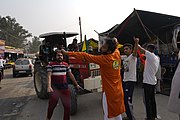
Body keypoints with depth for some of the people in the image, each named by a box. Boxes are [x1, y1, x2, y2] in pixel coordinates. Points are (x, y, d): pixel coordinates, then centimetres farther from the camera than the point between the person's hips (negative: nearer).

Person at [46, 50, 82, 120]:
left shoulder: (66, 64, 8)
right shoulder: (51, 64, -4)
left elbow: (71, 75, 13)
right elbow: (49, 76, -14)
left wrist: (76, 84, 14)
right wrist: (49, 86, -28)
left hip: (65, 88, 3)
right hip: (55, 88, -3)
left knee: (67, 105, 6)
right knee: (52, 105, 9)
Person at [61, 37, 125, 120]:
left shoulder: (104, 59, -23)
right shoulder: (117, 54, -4)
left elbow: (86, 56, -21)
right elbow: (115, 48, 22)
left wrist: (67, 53, -16)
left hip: (109, 92, -8)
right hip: (118, 91, 8)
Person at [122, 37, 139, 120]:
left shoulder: (133, 57, -10)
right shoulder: (125, 59, 15)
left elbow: (135, 51, -33)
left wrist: (136, 43, -52)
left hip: (131, 81, -9)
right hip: (125, 80, 9)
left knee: (128, 100, -12)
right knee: (125, 100, 15)